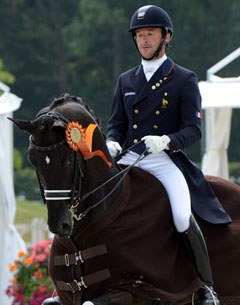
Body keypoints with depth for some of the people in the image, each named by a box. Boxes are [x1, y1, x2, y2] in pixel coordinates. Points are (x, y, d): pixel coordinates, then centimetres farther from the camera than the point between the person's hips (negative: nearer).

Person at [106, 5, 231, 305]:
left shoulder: (184, 80, 3)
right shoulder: (126, 81, 16)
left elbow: (193, 129, -4)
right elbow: (116, 123, 18)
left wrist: (166, 141, -24)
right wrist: (112, 143, -5)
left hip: (166, 161, -5)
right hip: (128, 160, 5)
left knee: (182, 219, -28)